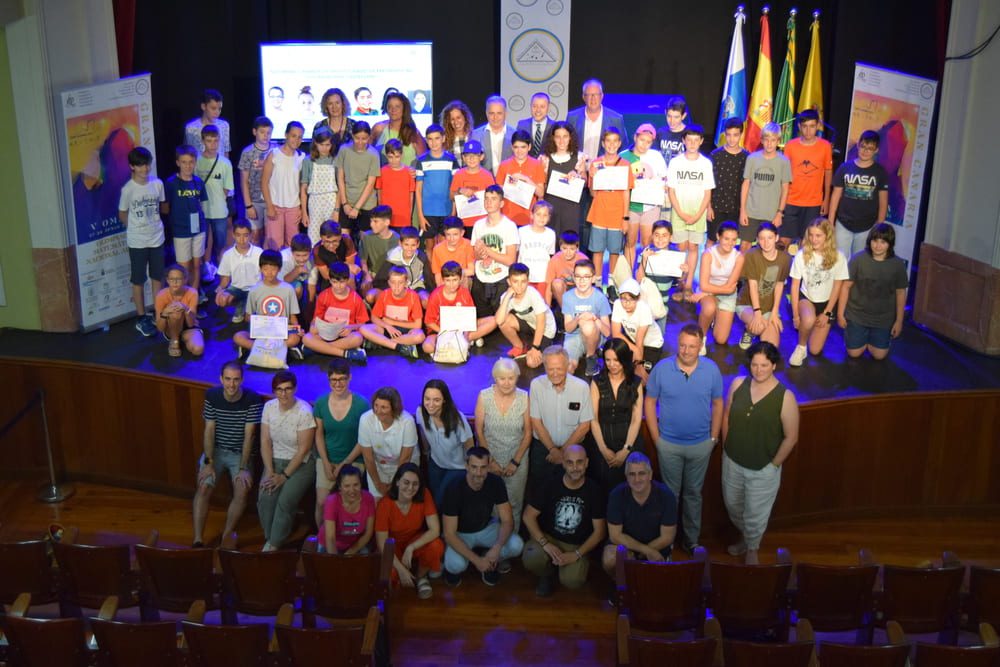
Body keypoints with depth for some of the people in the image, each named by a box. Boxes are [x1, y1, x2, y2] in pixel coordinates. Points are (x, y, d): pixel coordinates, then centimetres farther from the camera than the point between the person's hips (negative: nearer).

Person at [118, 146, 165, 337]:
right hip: (137, 242, -3)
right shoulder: (128, 189, -12)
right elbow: (122, 215, 0)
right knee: (138, 281, 6)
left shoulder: (157, 184, -3)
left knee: (158, 278, 13)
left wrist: (154, 224, 8)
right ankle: (141, 318, 15)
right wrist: (138, 227, 6)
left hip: (157, 239, 3)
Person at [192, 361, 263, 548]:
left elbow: (249, 435, -15)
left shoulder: (253, 400, -15)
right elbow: (209, 430, -6)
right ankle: (198, 540, -19)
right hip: (216, 450, 2)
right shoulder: (212, 396, -7)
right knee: (203, 488, -20)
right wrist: (208, 463, -14)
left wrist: (243, 468, -18)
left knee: (243, 490, -24)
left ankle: (226, 538, -11)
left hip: (241, 453, -1)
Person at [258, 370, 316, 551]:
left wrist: (285, 476, -16)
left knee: (286, 501, -24)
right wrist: (270, 472, -11)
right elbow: (265, 442, -1)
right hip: (275, 460, 4)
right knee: (265, 497, -20)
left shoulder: (304, 412, -17)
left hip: (300, 463, -4)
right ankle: (269, 538, -1)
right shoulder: (269, 407, -1)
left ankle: (274, 546, -10)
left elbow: (303, 449, -15)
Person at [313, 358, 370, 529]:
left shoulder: (361, 404, -10)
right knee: (321, 502, -9)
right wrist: (326, 464, -5)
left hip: (353, 461, -2)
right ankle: (322, 539, 13)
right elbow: (319, 435, 4)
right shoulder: (321, 403, -2)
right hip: (327, 459, 2)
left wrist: (344, 464, -9)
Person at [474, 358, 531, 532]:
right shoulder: (484, 396, -11)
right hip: (490, 458, 0)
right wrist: (490, 461, -7)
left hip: (517, 460, 0)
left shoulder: (524, 397, -9)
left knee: (515, 504, 8)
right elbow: (479, 431, -5)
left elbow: (528, 432, -3)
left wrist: (516, 462, -6)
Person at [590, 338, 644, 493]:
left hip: (629, 443, 0)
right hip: (603, 443, 0)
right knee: (604, 488, 4)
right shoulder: (597, 382, 0)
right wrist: (603, 449, -10)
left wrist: (626, 450, -10)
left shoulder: (635, 383, 1)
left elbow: (636, 419, -2)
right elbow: (593, 418, -3)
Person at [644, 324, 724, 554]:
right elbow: (650, 402, -6)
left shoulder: (711, 369, -12)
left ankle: (691, 538, 33)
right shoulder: (661, 368, -15)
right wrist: (657, 438, -6)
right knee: (670, 493, 15)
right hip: (669, 444, -1)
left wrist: (713, 437, 1)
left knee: (693, 492, 17)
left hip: (701, 445, 1)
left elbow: (717, 404, 0)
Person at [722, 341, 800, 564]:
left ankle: (752, 549, 44)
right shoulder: (738, 384, -10)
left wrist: (774, 465, -9)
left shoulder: (785, 397, -21)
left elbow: (791, 437, -14)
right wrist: (727, 448, 4)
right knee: (733, 505, 25)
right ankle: (744, 538, 55)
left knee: (755, 515, 14)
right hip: (732, 462, 4)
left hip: (763, 470, -4)